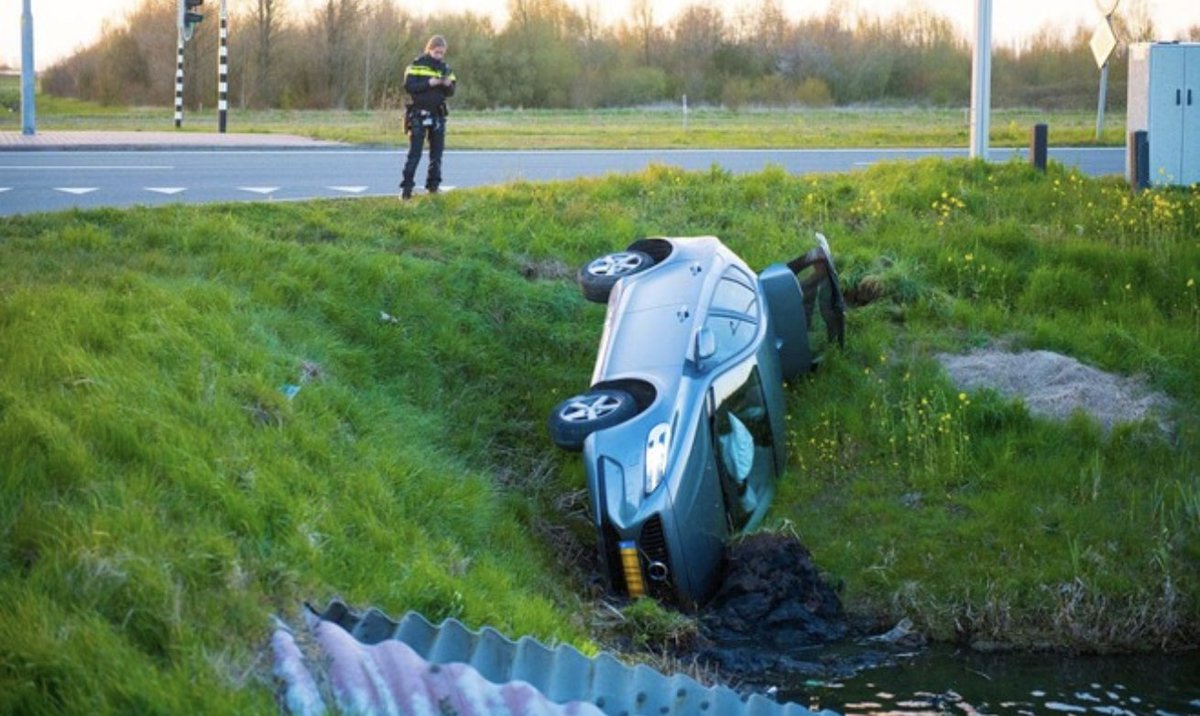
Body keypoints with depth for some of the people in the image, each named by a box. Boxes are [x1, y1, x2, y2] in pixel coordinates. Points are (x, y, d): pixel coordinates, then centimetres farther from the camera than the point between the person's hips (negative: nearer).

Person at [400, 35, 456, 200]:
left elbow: (450, 93, 7)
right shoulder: (417, 65, -4)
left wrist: (448, 84, -15)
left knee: (437, 154, 7)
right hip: (418, 115, -5)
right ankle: (406, 188, -9)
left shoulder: (445, 68, 9)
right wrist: (429, 83, -22)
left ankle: (433, 186, 14)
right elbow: (408, 86, -12)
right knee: (414, 153, -8)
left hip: (438, 115, 5)